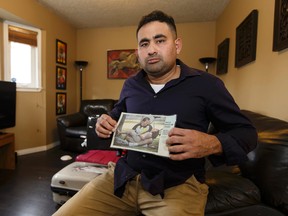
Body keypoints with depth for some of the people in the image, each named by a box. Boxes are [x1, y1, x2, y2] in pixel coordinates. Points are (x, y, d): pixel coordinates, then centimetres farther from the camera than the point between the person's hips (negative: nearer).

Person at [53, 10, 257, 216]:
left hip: (179, 183, -3)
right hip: (124, 175, 4)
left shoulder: (206, 84, -5)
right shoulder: (130, 85, 10)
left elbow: (246, 132, -1)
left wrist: (213, 144, -22)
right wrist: (107, 122, 3)